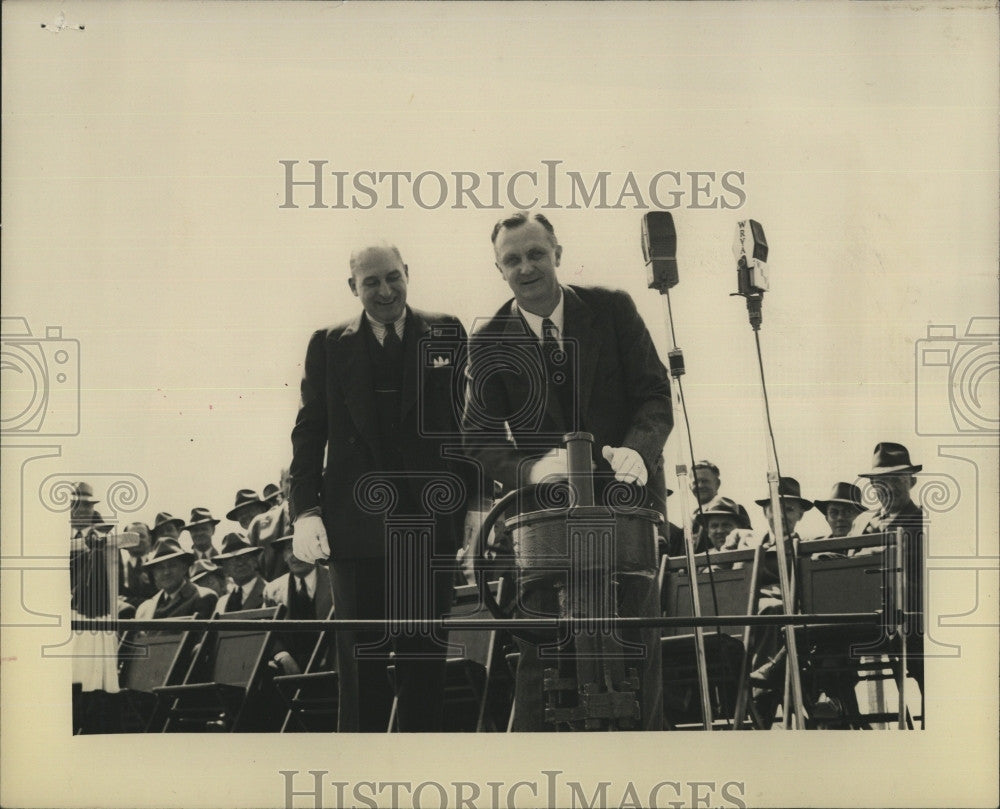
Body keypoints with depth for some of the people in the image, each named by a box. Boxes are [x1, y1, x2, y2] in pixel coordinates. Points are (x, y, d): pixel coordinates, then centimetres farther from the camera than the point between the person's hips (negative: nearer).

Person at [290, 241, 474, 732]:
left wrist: (471, 497, -5)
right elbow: (309, 433, 6)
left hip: (431, 522, 0)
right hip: (358, 522, 0)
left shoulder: (447, 336, 6)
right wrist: (305, 509, -5)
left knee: (425, 655, 7)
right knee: (361, 659, 3)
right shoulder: (329, 346, 8)